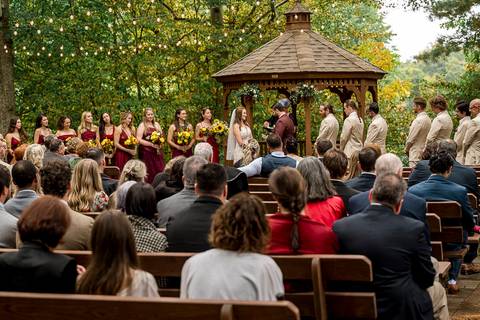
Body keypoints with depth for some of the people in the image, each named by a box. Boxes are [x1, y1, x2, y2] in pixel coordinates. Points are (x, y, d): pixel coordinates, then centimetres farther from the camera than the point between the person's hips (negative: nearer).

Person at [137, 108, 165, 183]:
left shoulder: (156, 124, 14)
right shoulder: (142, 125, -2)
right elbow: (139, 140, -11)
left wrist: (159, 143, -3)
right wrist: (152, 144, -16)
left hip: (157, 152, 5)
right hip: (147, 152, -5)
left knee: (160, 171, -2)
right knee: (149, 173, -6)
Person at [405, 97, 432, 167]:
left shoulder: (418, 120, -17)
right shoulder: (428, 119, 10)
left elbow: (411, 138, -14)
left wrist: (406, 149, 3)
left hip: (416, 155, -9)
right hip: (424, 153, 9)